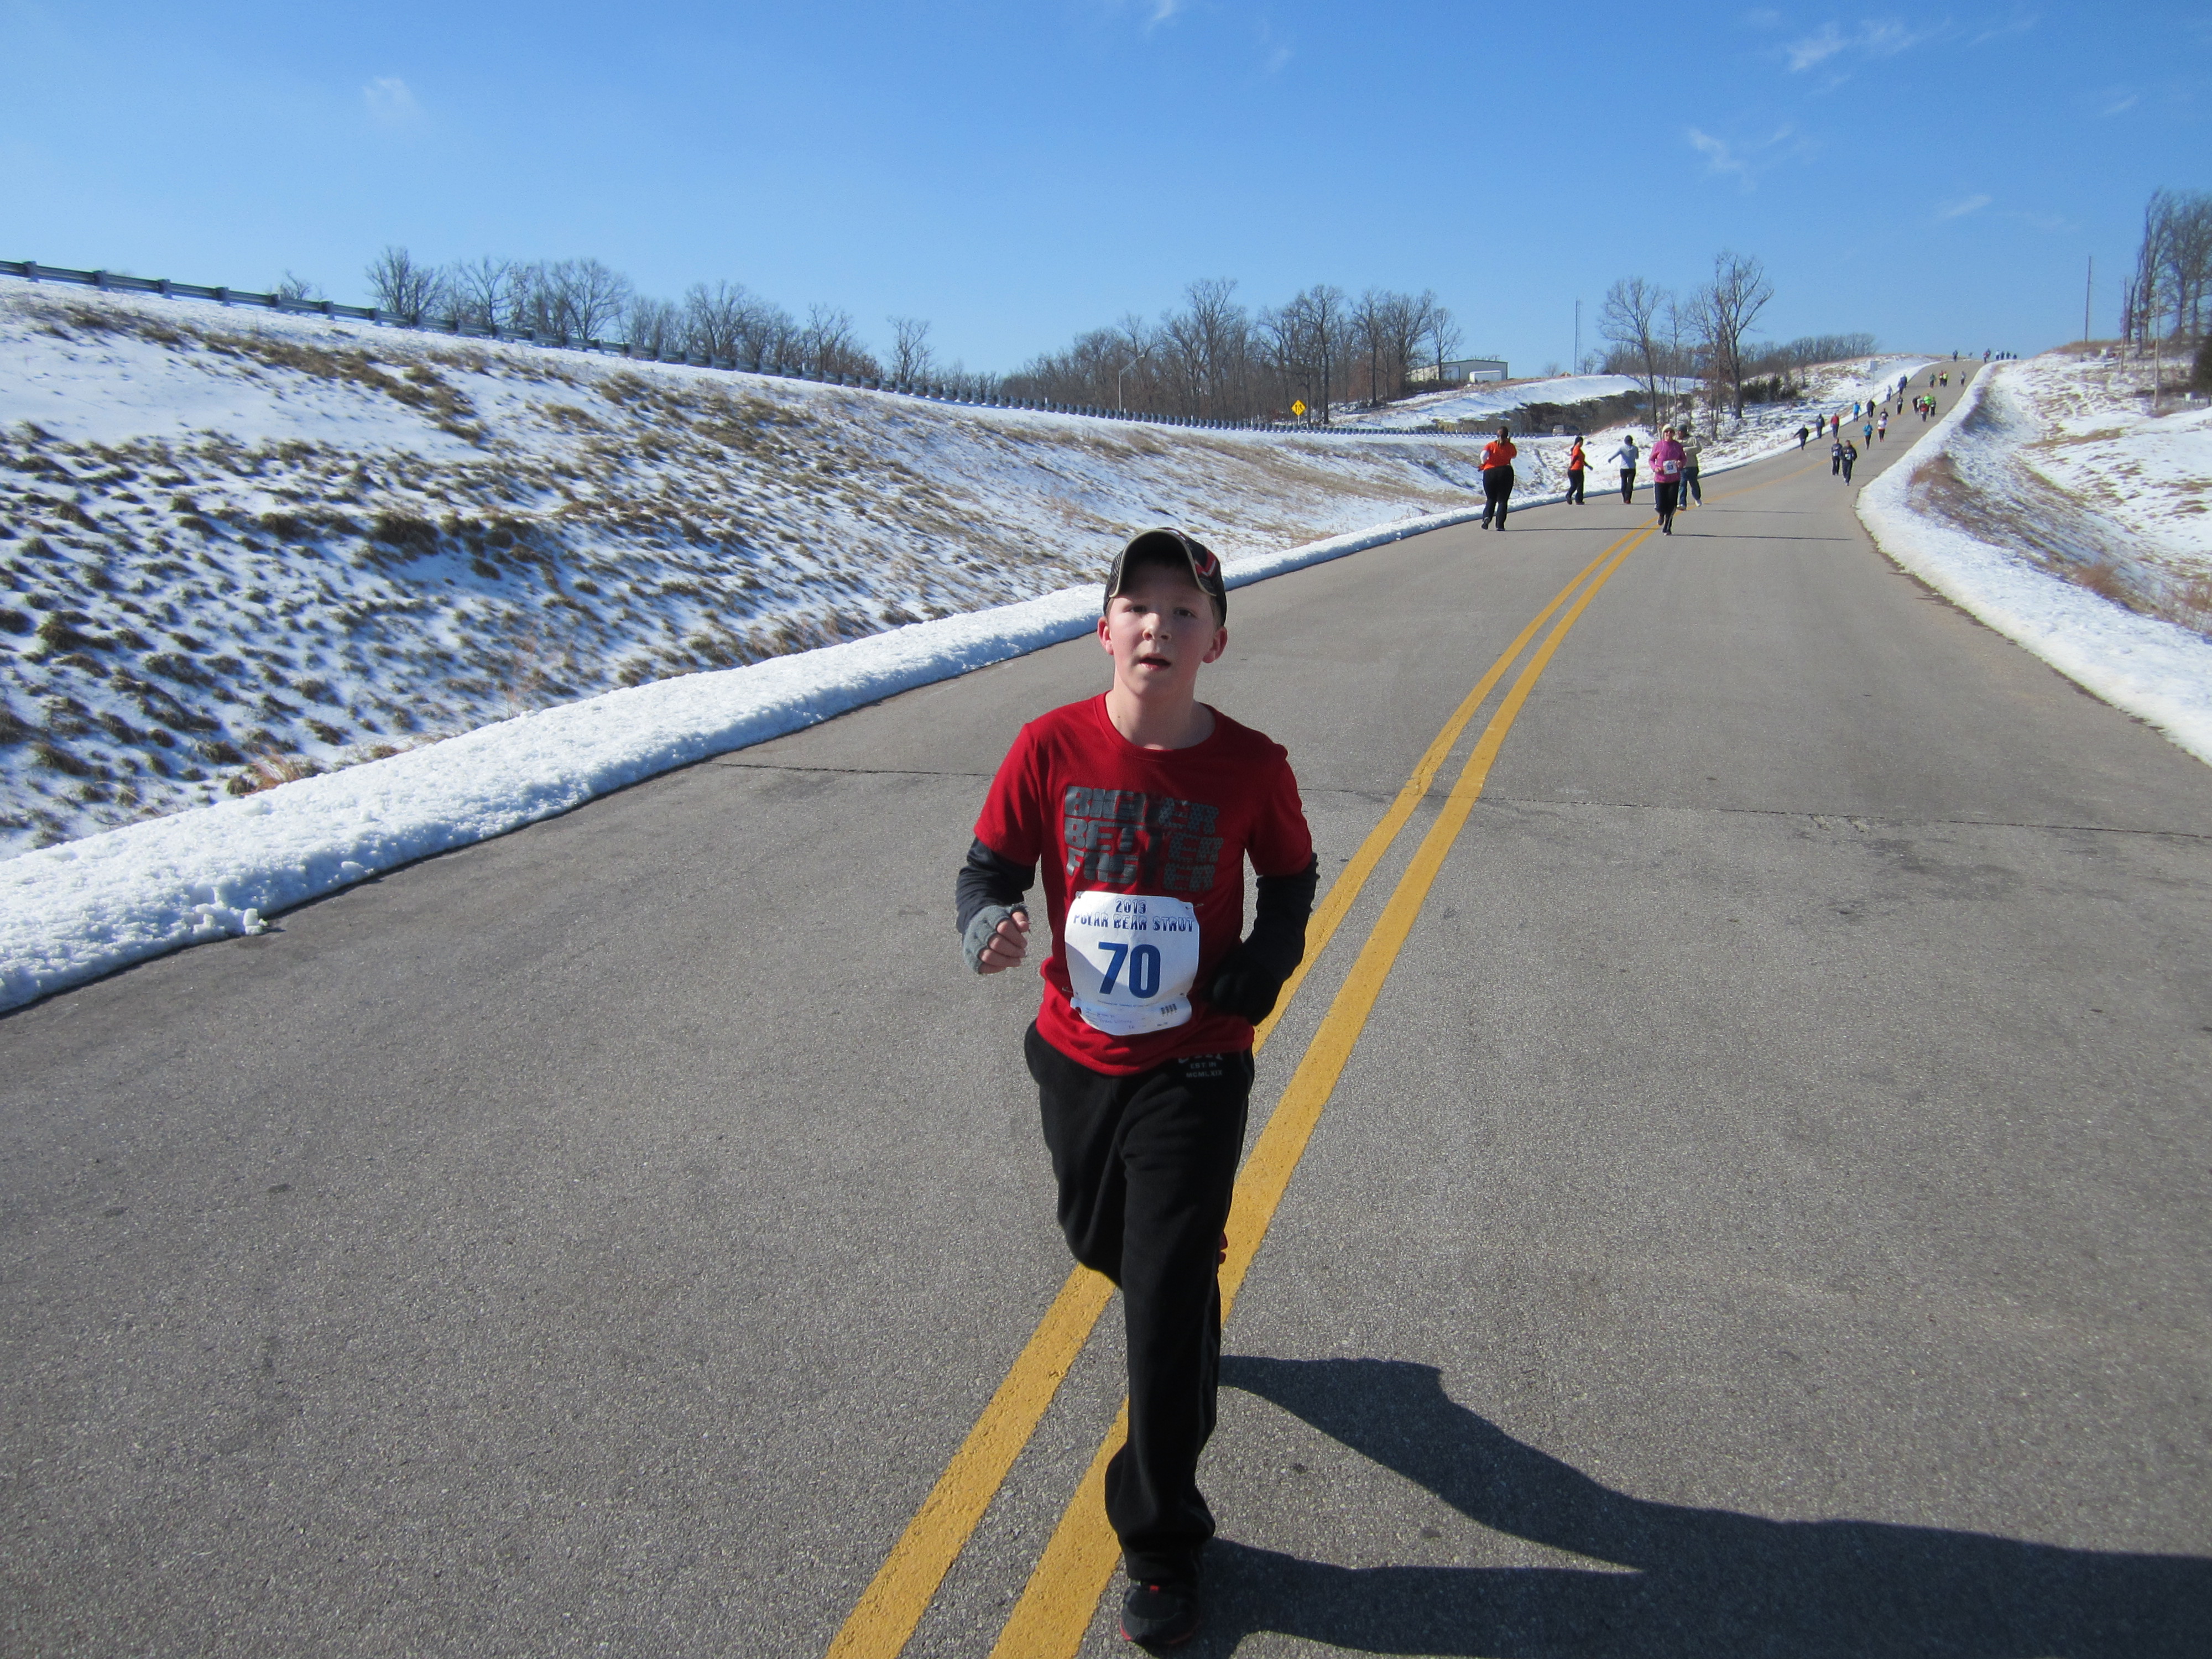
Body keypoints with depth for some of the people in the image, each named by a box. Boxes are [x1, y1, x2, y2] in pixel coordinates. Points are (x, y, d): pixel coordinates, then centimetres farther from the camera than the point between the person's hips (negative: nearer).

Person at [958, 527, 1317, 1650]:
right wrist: (988, 923, -25)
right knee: (1100, 1242, 25)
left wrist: (1267, 958, -14)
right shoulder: (1052, 747, -12)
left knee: (1167, 1311, -1)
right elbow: (991, 864, -3)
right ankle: (1186, 1318, 62)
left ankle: (1162, 1546, 20)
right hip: (1076, 1056, 3)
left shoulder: (1250, 768, -13)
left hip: (1194, 1068, -3)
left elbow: (1291, 879, 4)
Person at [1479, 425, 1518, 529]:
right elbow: (1514, 455, 23)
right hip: (1505, 472, -1)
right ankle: (1500, 525, -4)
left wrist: (1484, 463, 4)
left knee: (1491, 499, 14)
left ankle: (1487, 516, -12)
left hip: (1489, 473, 1)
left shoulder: (1490, 445, 2)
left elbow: (1484, 455, -15)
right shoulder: (1510, 446, 3)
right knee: (1503, 500, 6)